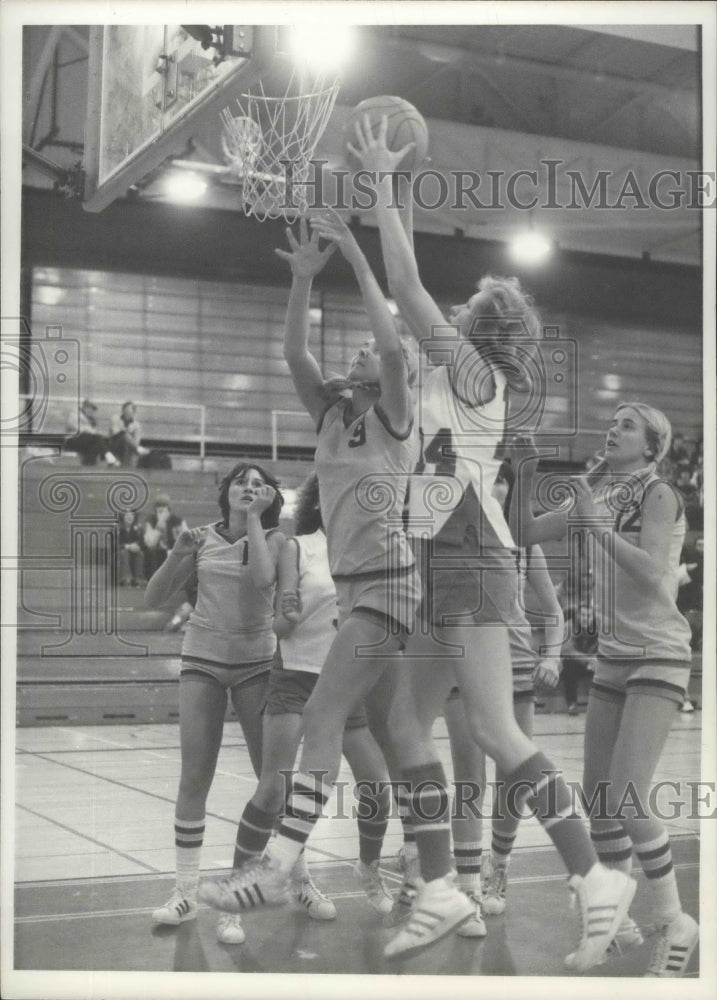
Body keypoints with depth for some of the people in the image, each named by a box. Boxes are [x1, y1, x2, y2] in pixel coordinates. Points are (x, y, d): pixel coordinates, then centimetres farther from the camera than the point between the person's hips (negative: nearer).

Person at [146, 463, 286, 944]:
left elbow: (263, 577, -25)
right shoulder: (203, 538, 3)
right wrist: (178, 556, -15)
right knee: (194, 780, 0)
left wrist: (255, 516, -16)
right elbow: (155, 598, 2)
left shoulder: (274, 539, -2)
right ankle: (186, 893, 8)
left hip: (257, 664, -1)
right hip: (203, 661, 2)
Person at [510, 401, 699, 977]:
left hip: (658, 657, -7)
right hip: (613, 656, 7)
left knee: (626, 799, -16)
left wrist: (595, 525, -22)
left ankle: (675, 923, 1)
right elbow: (527, 534, 11)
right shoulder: (601, 495, 9)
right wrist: (528, 472, 0)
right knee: (597, 798, 6)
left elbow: (651, 572, -24)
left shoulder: (659, 494, -11)